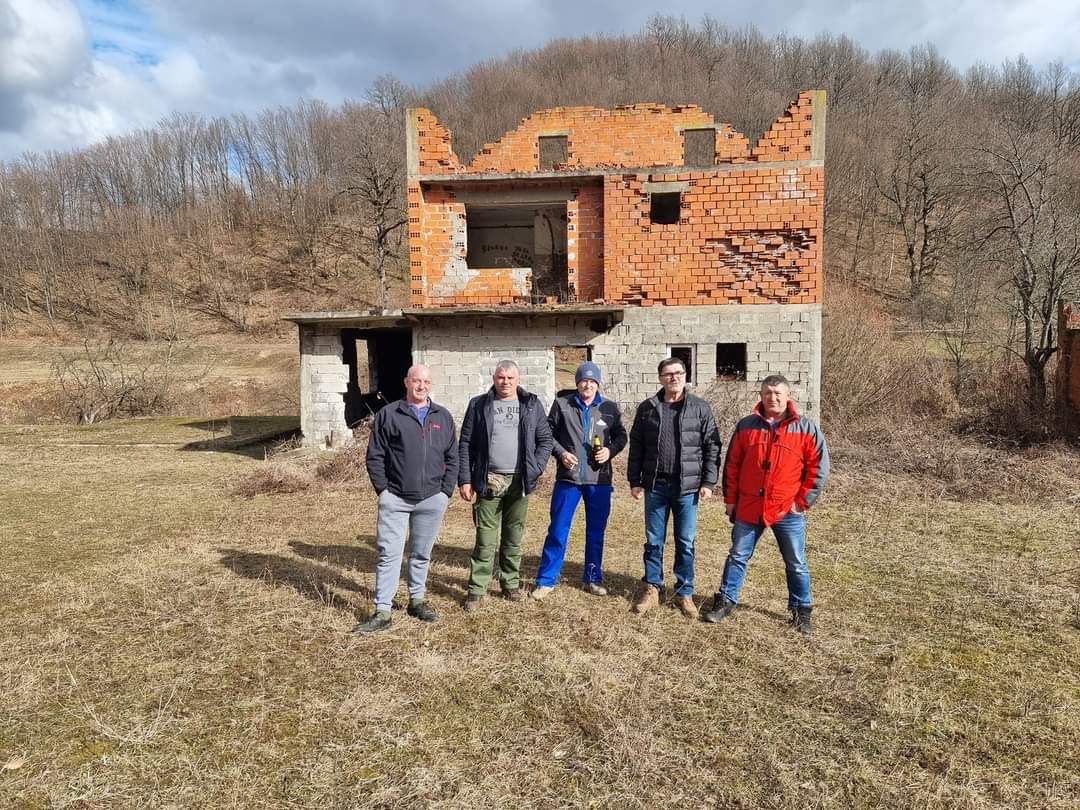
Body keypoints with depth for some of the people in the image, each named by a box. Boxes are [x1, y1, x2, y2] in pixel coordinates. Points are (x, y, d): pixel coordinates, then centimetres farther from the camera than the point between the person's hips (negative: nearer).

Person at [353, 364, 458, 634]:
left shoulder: (443, 417, 9)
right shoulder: (388, 415, 0)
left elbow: (452, 458, 10)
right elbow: (374, 456, 1)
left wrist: (446, 491, 3)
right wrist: (382, 489, -6)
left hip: (432, 500, 3)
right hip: (395, 498, -2)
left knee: (422, 554, 14)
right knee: (388, 554, -2)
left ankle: (417, 599, 30)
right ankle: (382, 611, 4)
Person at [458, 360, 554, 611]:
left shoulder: (532, 404, 7)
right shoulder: (479, 405, 3)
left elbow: (545, 439, 8)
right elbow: (465, 444, 2)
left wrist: (536, 469, -4)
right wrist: (465, 480, -4)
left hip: (519, 481, 2)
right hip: (488, 481, -2)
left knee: (514, 536, 12)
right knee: (485, 538, -1)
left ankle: (511, 583, 25)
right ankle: (476, 589, 8)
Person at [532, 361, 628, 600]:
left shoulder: (610, 408, 3)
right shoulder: (562, 404, -1)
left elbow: (621, 435, 11)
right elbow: (548, 433, 3)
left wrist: (610, 450, -8)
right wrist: (561, 453, -11)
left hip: (599, 480, 2)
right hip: (568, 478, -2)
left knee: (596, 531, 11)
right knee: (557, 530, 2)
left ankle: (593, 578, 26)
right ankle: (545, 580, 12)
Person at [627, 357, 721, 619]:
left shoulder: (700, 408, 1)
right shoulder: (647, 408, 5)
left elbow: (712, 447, 1)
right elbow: (636, 447, 7)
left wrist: (708, 482, -5)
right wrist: (635, 481, 4)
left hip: (687, 488, -1)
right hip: (655, 486, 1)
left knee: (685, 543, 7)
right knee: (653, 541, 9)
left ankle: (684, 592, 20)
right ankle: (652, 587, 23)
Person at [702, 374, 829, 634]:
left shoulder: (806, 428, -4)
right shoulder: (746, 426, 3)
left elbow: (818, 467, -3)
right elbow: (732, 465, 7)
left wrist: (803, 501, -6)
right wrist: (730, 499, 4)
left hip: (788, 511, -2)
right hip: (748, 508, 2)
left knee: (796, 564, 10)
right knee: (737, 556, 11)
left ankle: (801, 610, 25)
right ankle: (725, 601, 24)